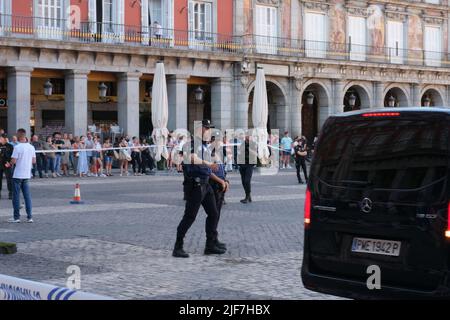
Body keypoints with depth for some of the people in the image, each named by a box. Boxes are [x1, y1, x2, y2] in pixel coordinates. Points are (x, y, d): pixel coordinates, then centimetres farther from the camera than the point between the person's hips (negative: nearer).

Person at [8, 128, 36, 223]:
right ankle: (29, 217, 6)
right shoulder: (31, 147, 3)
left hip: (17, 175, -5)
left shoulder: (17, 147, -15)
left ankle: (16, 217, 6)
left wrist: (10, 163, 4)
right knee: (27, 195, 8)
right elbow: (34, 161, 8)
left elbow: (13, 161, -17)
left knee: (16, 196, 3)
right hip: (27, 175, 5)